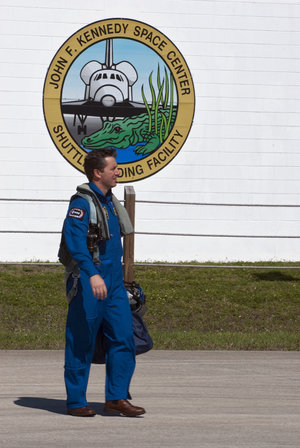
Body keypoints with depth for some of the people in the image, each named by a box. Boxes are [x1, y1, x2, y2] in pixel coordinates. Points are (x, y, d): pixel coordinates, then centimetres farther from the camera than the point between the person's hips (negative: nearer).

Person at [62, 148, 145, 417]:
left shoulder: (110, 200, 15)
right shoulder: (82, 202, -12)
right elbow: (75, 239, -25)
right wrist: (92, 274, -36)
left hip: (114, 284, 8)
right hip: (89, 284, -8)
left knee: (123, 338, 1)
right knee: (81, 344, 0)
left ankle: (116, 397, 7)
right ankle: (76, 402, 8)